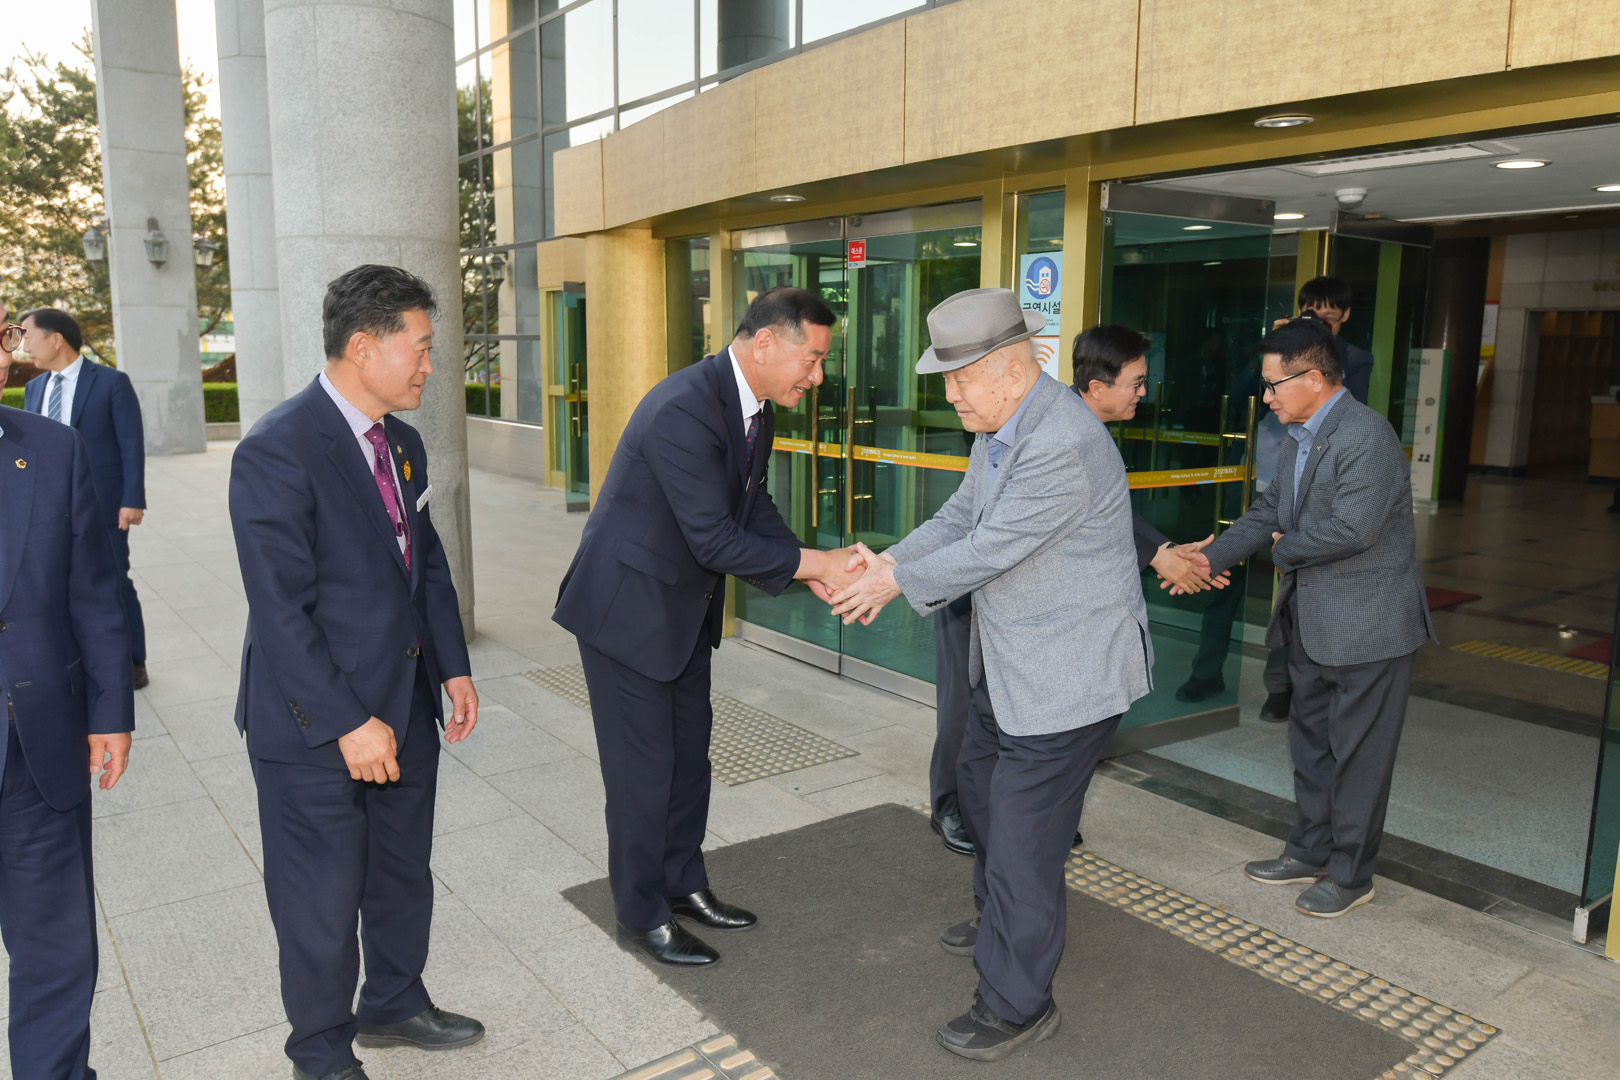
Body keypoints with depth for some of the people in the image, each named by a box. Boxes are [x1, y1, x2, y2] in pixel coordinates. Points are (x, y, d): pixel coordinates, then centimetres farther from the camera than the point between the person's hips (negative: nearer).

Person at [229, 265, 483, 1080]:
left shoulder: (402, 443, 7)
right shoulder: (277, 451, -20)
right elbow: (281, 610, -22)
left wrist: (453, 667, 7)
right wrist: (348, 722, -21)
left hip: (404, 708, 8)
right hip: (317, 732, -8)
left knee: (402, 876, 23)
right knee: (323, 905, 10)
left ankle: (393, 1004, 46)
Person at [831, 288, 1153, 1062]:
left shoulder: (1065, 446, -29)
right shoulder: (1000, 427, 4)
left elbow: (989, 551, -25)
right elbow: (960, 517, 10)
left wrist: (898, 584, -13)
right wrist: (886, 560, -3)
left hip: (1069, 672, -11)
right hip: (1010, 661, 11)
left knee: (1023, 835, -2)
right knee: (980, 784, 26)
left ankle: (1017, 1005, 18)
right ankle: (1003, 922, 50)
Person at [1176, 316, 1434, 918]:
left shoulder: (1367, 437, -21)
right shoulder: (1298, 438, 9)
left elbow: (1352, 527, -29)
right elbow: (1269, 511, 13)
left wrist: (1284, 549, -12)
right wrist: (1213, 557, 3)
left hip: (1367, 624, -10)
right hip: (1312, 620, 10)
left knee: (1357, 752, 4)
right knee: (1310, 741, 19)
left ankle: (1350, 873, 19)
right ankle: (1311, 852, 34)